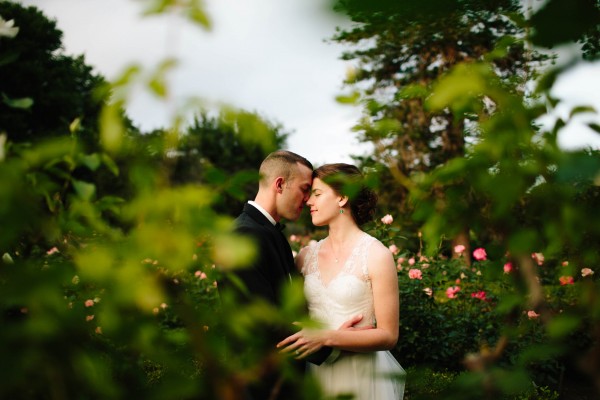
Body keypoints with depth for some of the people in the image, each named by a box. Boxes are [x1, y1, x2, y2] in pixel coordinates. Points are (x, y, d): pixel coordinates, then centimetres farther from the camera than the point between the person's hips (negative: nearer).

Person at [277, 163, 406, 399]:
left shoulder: (376, 255, -11)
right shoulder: (306, 255, 3)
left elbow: (388, 336, -13)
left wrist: (326, 338, -23)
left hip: (364, 377, -4)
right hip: (318, 374, 5)